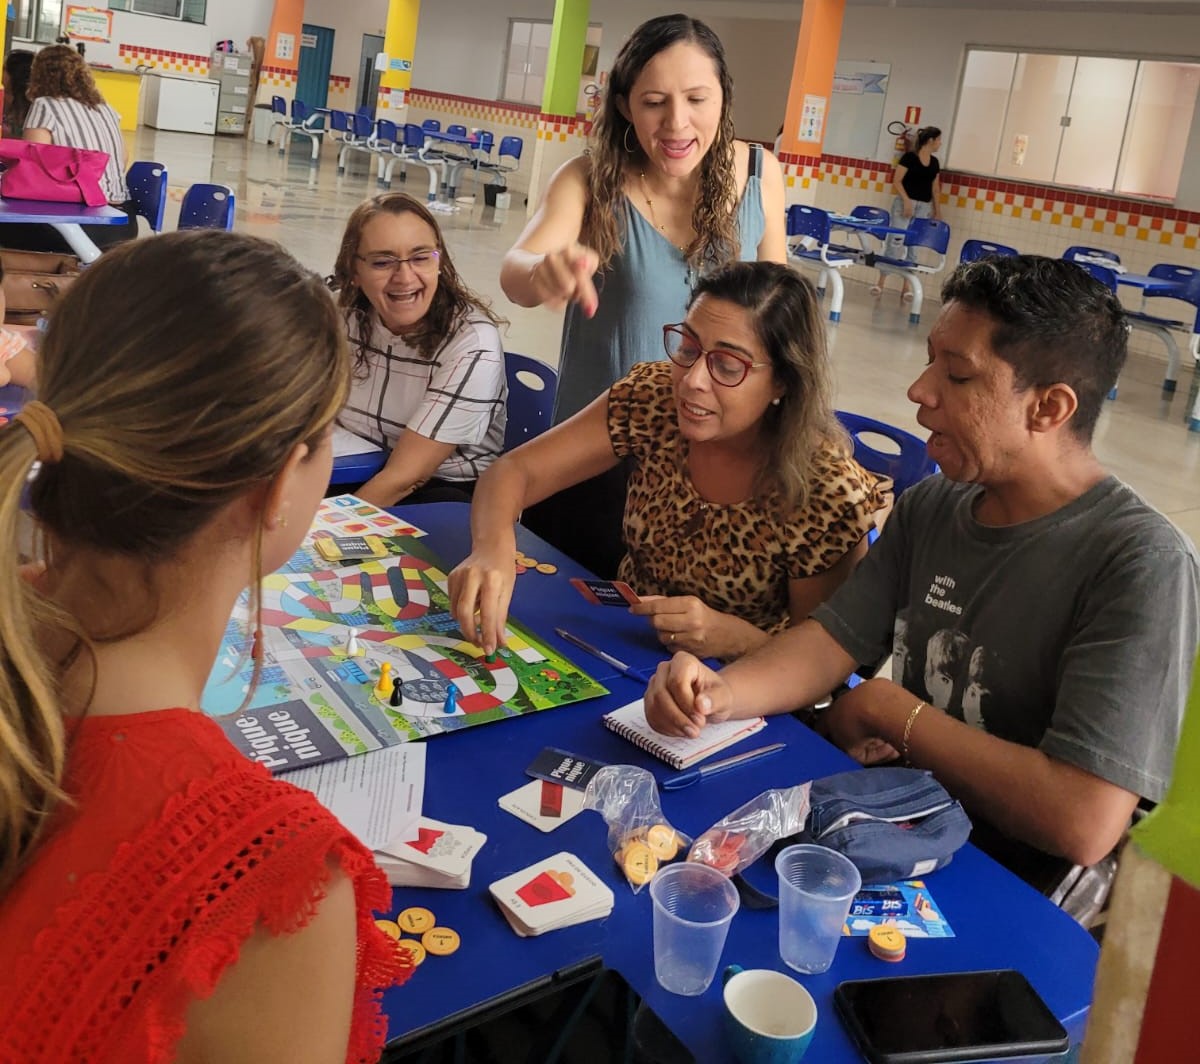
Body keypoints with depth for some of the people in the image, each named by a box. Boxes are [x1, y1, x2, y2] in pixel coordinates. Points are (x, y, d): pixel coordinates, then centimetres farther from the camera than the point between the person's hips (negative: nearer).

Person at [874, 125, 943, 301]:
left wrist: (937, 210, 13)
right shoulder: (909, 157, -7)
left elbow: (935, 188, 17)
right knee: (896, 241, -9)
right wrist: (907, 201, -18)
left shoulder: (934, 163, 12)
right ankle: (880, 282, -5)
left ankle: (907, 286, 7)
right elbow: (896, 181, -10)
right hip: (905, 202, -6)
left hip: (925, 207, 6)